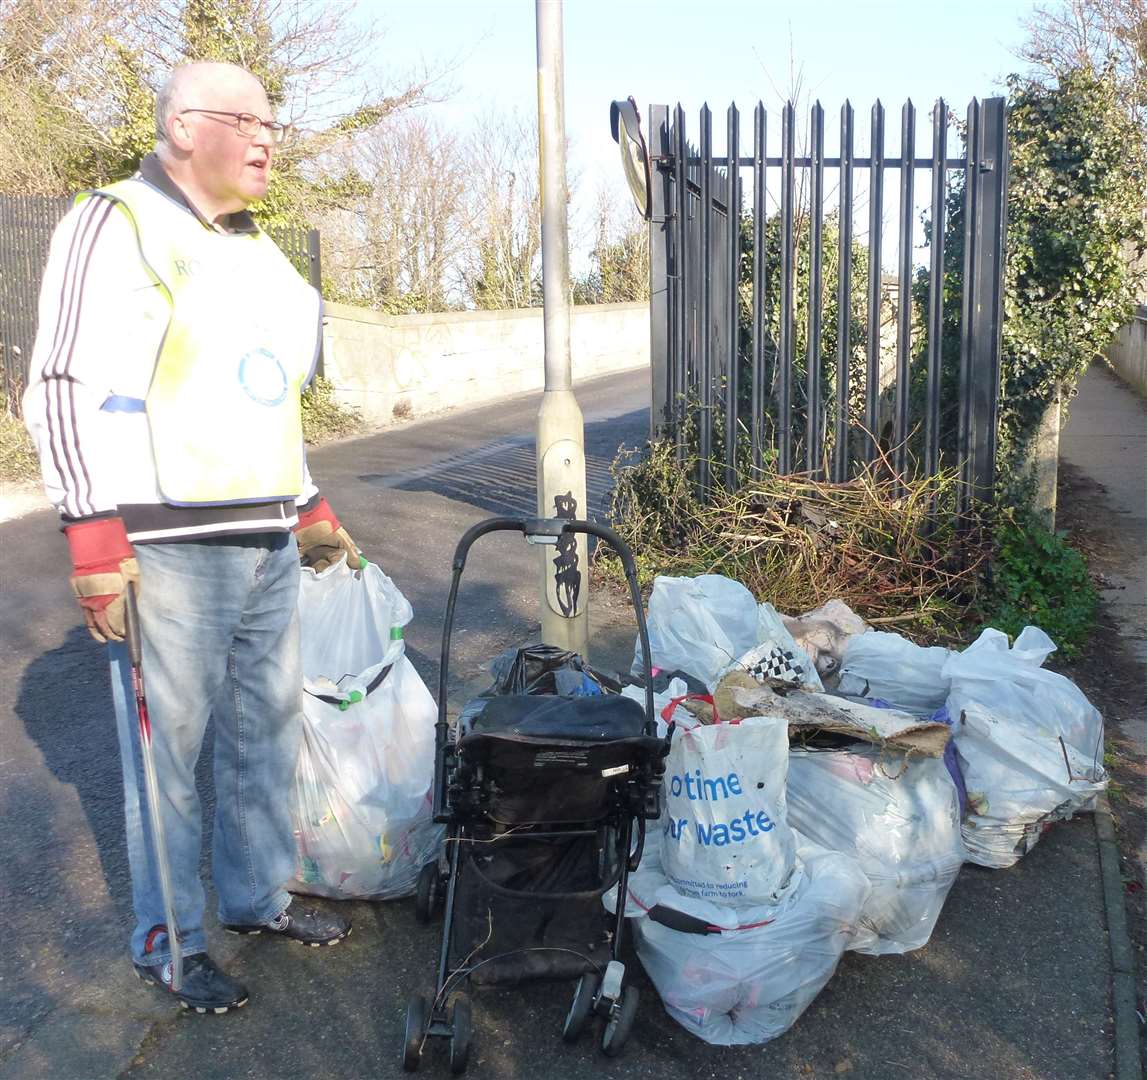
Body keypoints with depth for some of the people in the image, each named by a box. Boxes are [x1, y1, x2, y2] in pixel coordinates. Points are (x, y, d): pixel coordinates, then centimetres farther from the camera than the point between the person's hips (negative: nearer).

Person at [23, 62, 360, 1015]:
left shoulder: (258, 251, 20)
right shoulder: (116, 225, -5)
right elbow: (67, 386, -11)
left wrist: (312, 510, 24)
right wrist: (95, 533, -18)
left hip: (267, 545, 8)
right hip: (169, 550, -8)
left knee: (270, 729, 14)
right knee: (168, 746, 1)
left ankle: (259, 895, 31)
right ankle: (168, 941, 18)